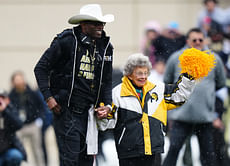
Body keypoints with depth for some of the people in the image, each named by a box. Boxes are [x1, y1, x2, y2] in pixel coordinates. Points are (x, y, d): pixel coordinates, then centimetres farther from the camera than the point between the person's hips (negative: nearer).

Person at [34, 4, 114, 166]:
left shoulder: (105, 47, 9)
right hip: (65, 110, -6)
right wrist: (48, 97, -11)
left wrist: (107, 105, 4)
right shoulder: (66, 41, -8)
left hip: (88, 110, 6)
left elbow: (107, 81, 19)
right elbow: (41, 68, -3)